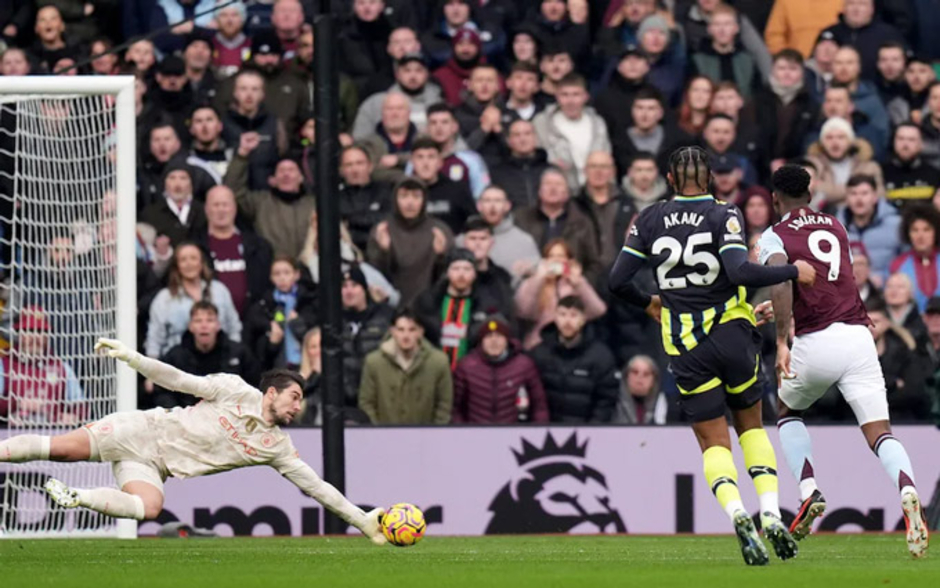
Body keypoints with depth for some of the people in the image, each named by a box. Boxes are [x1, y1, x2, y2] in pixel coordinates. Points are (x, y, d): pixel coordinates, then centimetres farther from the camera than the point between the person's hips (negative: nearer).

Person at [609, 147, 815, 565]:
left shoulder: (650, 220, 3)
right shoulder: (723, 216, -6)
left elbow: (618, 281, 4)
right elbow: (740, 272, -21)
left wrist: (648, 303, 24)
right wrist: (793, 272, -8)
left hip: (686, 349, 1)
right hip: (732, 336, -1)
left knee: (713, 443, 6)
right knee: (751, 426, 19)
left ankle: (737, 514, -23)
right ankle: (772, 516, 1)